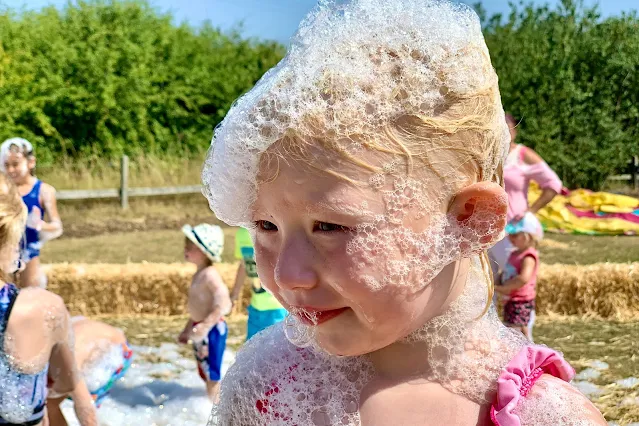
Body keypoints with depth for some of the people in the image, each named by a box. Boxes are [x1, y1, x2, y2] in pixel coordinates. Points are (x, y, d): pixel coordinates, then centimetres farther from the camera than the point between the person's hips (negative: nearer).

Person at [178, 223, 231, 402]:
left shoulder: (210, 274, -19)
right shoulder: (199, 274, 11)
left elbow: (223, 305, -27)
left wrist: (205, 326, -32)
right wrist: (188, 329, 26)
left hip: (212, 331, -10)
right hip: (199, 330, 10)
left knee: (212, 375, -1)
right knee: (205, 374, 20)